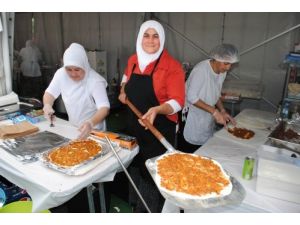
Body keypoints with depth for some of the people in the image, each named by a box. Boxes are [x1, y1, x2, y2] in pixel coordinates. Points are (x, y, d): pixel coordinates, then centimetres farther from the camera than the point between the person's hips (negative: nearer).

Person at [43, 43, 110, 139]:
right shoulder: (61, 74, -8)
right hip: (72, 128, 4)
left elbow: (104, 108, -30)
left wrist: (91, 123, -48)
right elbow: (50, 93, 3)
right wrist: (47, 105, -19)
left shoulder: (95, 81, -22)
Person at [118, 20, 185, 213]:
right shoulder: (133, 60, 2)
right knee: (135, 165, 25)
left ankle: (150, 210, 33)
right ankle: (135, 203, 52)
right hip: (134, 125, 7)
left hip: (159, 129, -7)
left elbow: (178, 102, -21)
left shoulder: (172, 66, -17)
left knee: (153, 172, 6)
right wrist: (123, 90, 7)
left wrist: (157, 110, -38)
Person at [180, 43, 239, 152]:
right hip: (192, 115, -7)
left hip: (207, 117, 7)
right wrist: (214, 111, -24)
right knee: (191, 150, 1)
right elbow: (192, 97, -23)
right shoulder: (201, 69, -23)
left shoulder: (223, 72, 1)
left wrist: (222, 111, -2)